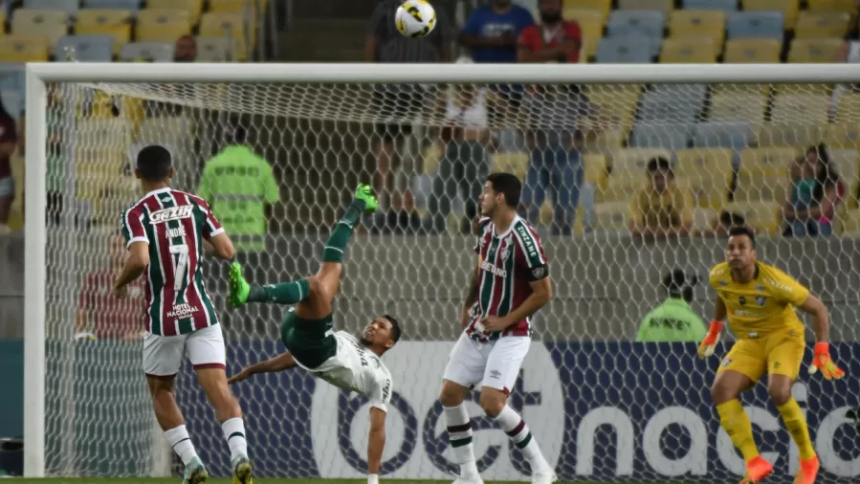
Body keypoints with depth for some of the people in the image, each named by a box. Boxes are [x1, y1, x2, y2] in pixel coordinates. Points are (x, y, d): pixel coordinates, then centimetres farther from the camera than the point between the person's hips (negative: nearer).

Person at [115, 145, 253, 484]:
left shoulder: (136, 215, -7)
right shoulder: (195, 205, 3)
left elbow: (139, 261, -23)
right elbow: (227, 252, 1)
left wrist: (120, 284, -2)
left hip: (163, 319, -2)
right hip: (201, 313, 2)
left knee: (160, 391, 17)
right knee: (218, 388, -5)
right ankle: (239, 454, -28)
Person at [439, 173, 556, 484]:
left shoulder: (523, 240, -22)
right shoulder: (486, 225, 3)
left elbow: (544, 293, -18)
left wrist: (505, 321, -17)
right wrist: (468, 304, 17)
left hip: (509, 335, -8)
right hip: (478, 329, 8)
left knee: (492, 403, -20)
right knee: (450, 394, 2)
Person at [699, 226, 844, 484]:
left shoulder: (773, 281, -26)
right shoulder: (719, 276, -10)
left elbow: (818, 309, -17)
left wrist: (822, 353, -23)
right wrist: (714, 331, 19)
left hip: (783, 336, -5)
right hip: (749, 341, 5)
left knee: (778, 392, -32)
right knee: (720, 390, -19)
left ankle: (808, 460, -11)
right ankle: (755, 462, -17)